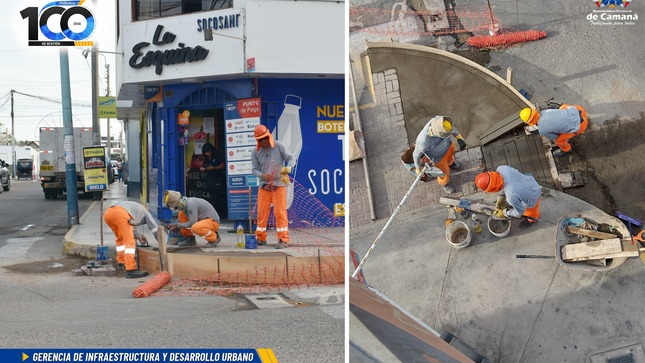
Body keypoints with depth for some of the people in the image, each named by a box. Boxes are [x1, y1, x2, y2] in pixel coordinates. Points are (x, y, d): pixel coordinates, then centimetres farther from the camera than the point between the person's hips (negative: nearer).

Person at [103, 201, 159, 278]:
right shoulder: (145, 213, 28)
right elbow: (155, 229, 31)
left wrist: (138, 236, 27)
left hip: (107, 213, 7)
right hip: (120, 214, -7)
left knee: (121, 238, 27)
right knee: (129, 241, -6)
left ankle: (121, 263, 31)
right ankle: (131, 270, -16)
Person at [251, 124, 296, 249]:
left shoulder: (278, 146, -4)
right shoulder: (256, 151, 2)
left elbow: (291, 158, -2)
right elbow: (255, 169, 3)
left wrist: (288, 167, -24)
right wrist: (262, 175, -18)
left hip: (279, 184, -3)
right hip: (264, 185, 3)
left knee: (280, 212, -6)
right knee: (262, 212, 6)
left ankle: (283, 240, -4)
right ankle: (261, 238, 19)